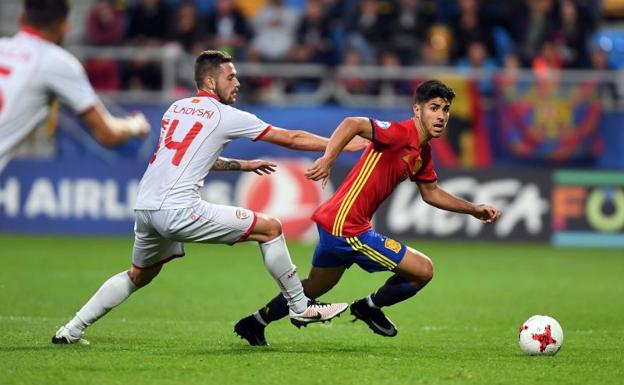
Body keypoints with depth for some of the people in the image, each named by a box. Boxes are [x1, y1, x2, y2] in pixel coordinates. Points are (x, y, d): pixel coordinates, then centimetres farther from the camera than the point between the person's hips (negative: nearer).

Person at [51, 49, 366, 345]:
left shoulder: (175, 109, 19)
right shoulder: (225, 116, 0)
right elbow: (292, 139, 5)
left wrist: (243, 165, 41)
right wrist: (343, 145, 13)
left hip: (144, 207, 8)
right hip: (178, 209, -8)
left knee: (137, 276, 29)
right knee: (270, 228, 1)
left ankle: (72, 330, 22)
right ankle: (301, 307, 6)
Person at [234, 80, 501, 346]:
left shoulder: (422, 153, 12)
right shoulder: (401, 134, -18)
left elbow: (431, 193, 25)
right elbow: (353, 124, -31)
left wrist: (474, 210, 20)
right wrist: (328, 159, -44)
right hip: (346, 227, -10)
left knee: (315, 287, 29)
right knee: (423, 270, -5)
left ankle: (255, 323, 40)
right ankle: (370, 308, 16)